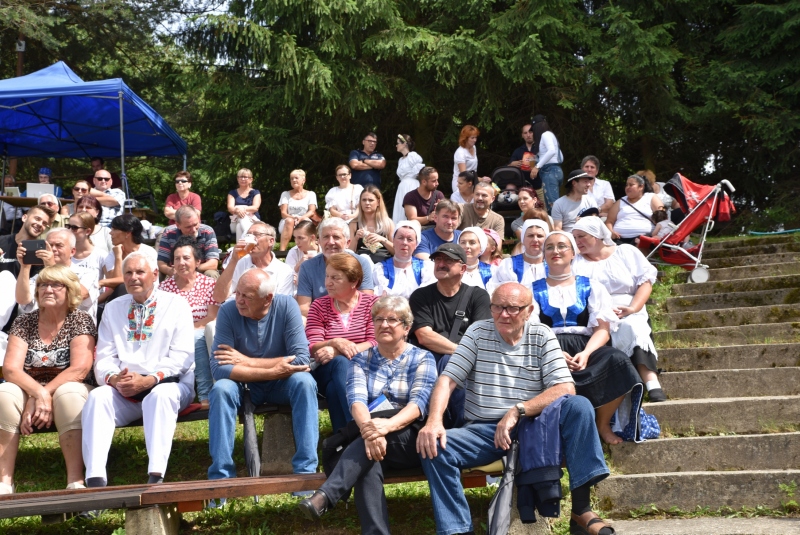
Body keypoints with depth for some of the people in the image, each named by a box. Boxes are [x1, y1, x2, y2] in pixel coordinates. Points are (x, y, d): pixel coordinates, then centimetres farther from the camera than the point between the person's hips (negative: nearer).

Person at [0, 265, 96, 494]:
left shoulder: (80, 320, -2)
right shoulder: (24, 322, 5)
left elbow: (80, 368, -15)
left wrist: (43, 395, -21)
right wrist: (39, 393, -26)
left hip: (69, 390, -2)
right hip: (29, 389, 3)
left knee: (68, 394, -36)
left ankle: (76, 482, -38)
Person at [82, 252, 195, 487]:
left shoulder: (177, 305, 7)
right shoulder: (113, 309, 18)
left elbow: (182, 357, -4)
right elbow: (104, 358, 10)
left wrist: (149, 380, -19)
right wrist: (114, 378, -14)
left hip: (167, 385, -3)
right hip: (124, 391, 3)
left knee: (161, 395, -36)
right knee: (97, 397, -27)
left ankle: (156, 476, -45)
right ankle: (95, 479, -37)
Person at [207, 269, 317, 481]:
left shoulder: (286, 306, -17)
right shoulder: (228, 311, -17)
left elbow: (301, 360, -24)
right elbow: (218, 368, -25)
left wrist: (247, 362, -24)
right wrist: (273, 371, -29)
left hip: (281, 385, 0)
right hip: (244, 385, 0)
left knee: (304, 381, -30)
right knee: (221, 389, -30)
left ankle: (305, 470, -26)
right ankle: (221, 475, -24)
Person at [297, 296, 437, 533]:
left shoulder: (422, 359, 6)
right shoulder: (361, 359, 13)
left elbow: (419, 402, -11)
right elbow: (356, 399, -7)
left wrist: (388, 425, -33)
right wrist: (369, 428, -32)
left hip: (411, 441, -1)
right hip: (371, 436, 1)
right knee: (368, 453, -36)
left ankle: (324, 497, -44)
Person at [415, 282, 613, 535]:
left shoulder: (542, 336, 2)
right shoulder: (478, 332, 3)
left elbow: (565, 389, -9)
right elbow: (447, 380, -4)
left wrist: (517, 411, -20)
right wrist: (434, 421, -23)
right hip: (482, 430, 0)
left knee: (578, 406, -27)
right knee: (433, 446, -27)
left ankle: (581, 509, -26)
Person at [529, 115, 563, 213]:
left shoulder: (546, 134, -3)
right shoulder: (549, 135, 24)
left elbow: (552, 151, -22)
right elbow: (561, 158, 25)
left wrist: (538, 166, -20)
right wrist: (539, 165, 26)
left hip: (549, 171, -10)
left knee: (552, 204, -18)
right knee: (550, 204, 6)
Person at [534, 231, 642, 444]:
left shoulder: (591, 287, 19)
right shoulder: (533, 291, 17)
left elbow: (603, 328, 6)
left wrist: (586, 353, -16)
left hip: (587, 347, 1)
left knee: (618, 360, -32)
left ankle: (603, 424, -14)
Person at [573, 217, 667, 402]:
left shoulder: (627, 252, 16)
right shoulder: (576, 262, 16)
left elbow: (646, 281, 5)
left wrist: (633, 308, -13)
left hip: (630, 315, 1)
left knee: (632, 327, -35)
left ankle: (653, 386, -47)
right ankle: (652, 385, -46)